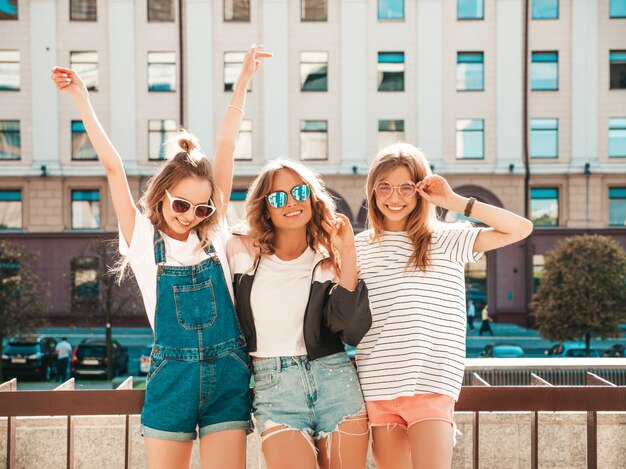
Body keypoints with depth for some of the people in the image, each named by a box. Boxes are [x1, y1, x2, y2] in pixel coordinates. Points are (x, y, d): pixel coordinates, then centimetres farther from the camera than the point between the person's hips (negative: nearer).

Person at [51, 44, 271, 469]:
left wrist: (244, 79, 5)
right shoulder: (143, 239, 3)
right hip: (172, 372, -1)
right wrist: (80, 98, -5)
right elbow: (113, 166, -3)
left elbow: (226, 147, 3)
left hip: (227, 372, 1)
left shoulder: (213, 234, 6)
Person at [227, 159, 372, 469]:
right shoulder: (242, 253, 8)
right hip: (273, 386, -1)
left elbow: (354, 332, -7)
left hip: (336, 382, 1)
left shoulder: (329, 261, 8)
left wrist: (348, 258, -9)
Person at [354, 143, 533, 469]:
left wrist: (454, 202, -7)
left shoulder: (446, 240, 2)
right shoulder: (360, 247, 10)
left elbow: (520, 229, -5)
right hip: (377, 386, 3)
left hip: (431, 384, -3)